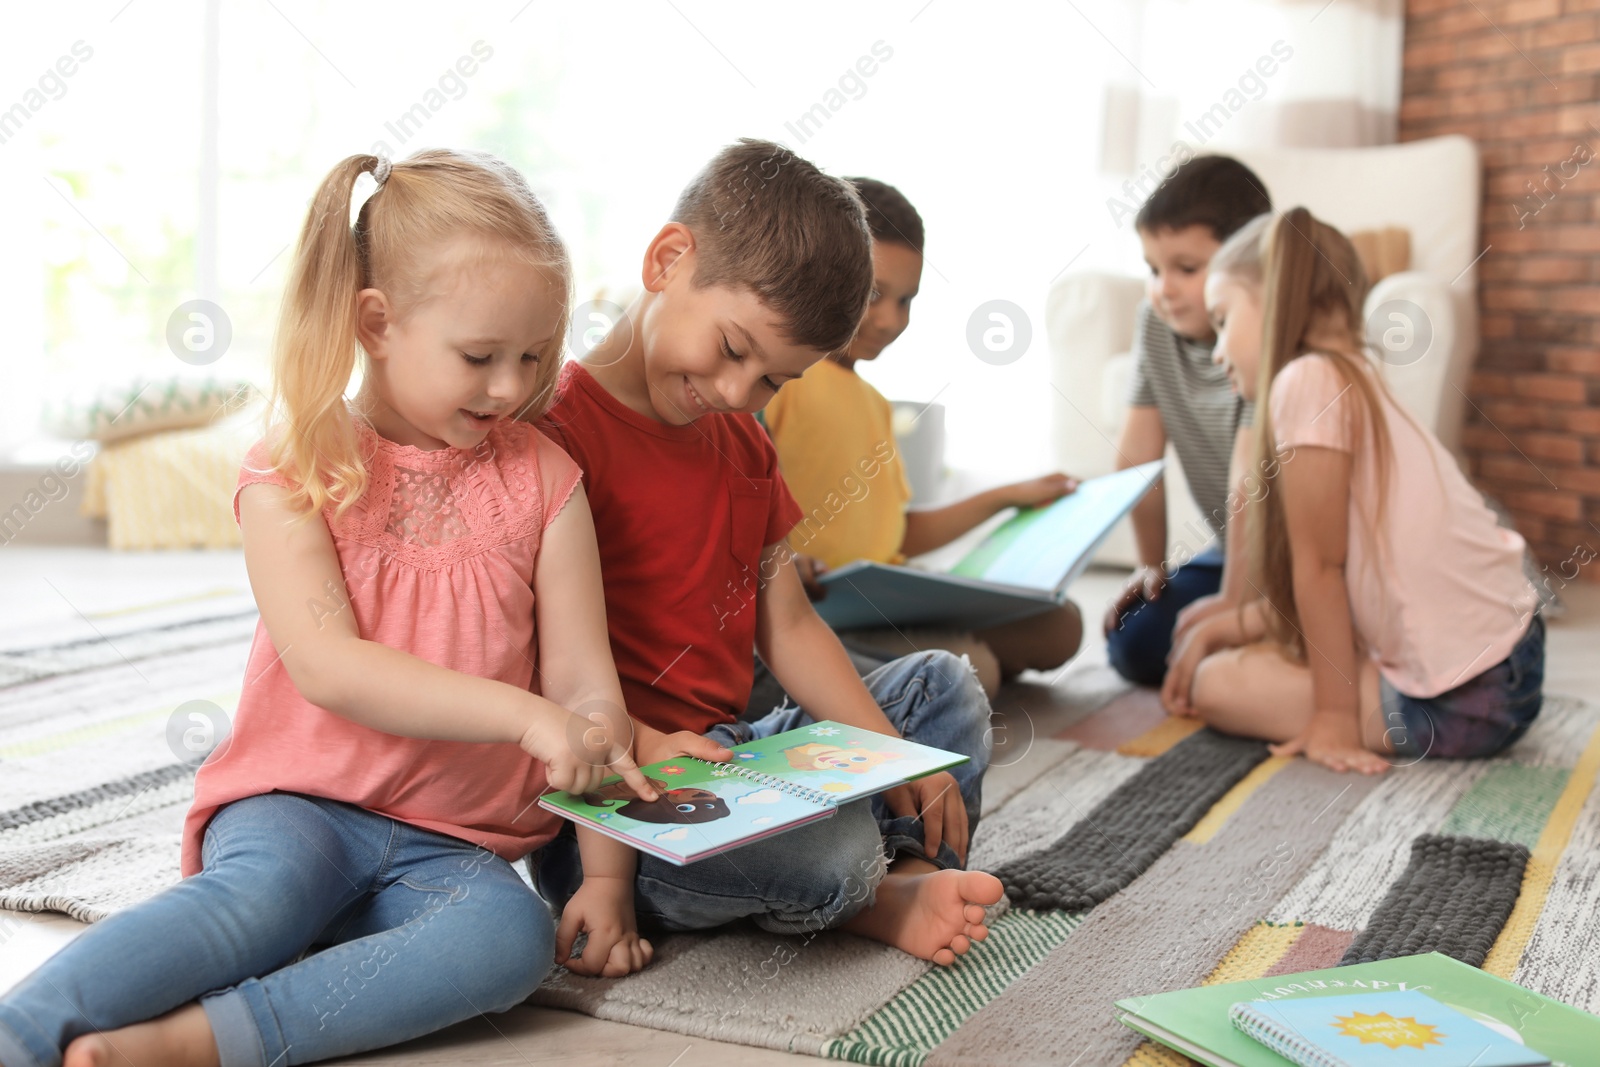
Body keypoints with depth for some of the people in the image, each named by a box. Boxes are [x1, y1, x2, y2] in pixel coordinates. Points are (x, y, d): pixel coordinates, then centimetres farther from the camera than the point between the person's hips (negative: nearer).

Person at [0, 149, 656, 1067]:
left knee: (513, 937, -30)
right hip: (297, 803, -2)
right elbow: (328, 667, -14)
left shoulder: (544, 481, 6)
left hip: (450, 844, 2)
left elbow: (588, 690, 3)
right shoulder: (295, 473, -1)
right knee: (263, 896, -35)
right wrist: (524, 714, -24)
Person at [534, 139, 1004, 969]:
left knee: (942, 684, 15)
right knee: (826, 845, -34)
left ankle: (909, 876, -7)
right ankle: (858, 897, 1)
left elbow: (787, 625, 13)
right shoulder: (558, 433, -15)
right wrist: (638, 744, -32)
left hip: (728, 761, 10)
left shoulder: (743, 442, 16)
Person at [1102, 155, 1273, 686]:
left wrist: (1232, 602, -28)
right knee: (1133, 644, -3)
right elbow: (1137, 456, 0)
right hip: (1234, 547, 8)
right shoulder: (1155, 322, -3)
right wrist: (1152, 566, 3)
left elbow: (1250, 481, -29)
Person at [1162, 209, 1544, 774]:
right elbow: (1322, 580, 12)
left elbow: (1319, 568, -15)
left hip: (1461, 702, -9)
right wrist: (1216, 629, 12)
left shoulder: (1308, 378, -17)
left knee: (1216, 684, -3)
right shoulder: (1352, 382, 13)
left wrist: (1336, 714, -12)